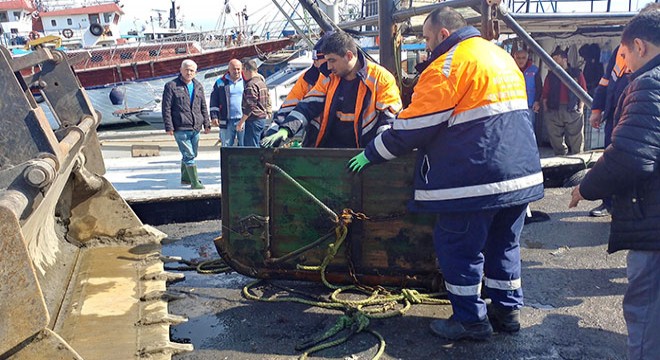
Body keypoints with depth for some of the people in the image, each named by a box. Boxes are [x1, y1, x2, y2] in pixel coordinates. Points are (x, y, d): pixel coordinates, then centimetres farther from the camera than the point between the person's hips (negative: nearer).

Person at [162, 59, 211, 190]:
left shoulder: (198, 86, 13)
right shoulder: (171, 86, -4)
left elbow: (203, 107, 19)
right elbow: (166, 109, -5)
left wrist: (207, 124, 13)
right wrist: (169, 127, -11)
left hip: (195, 128, 6)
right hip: (181, 128, -6)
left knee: (191, 154, 15)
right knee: (189, 155, -7)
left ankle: (185, 178, 31)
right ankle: (195, 182, -3)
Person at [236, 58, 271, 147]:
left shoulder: (251, 85, -16)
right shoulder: (262, 83, 16)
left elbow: (250, 107, -21)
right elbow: (268, 102, 20)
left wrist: (241, 122, -17)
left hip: (254, 120, -10)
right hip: (262, 119, 10)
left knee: (251, 147, -8)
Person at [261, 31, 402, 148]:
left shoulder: (381, 78, -4)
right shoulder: (329, 80, 11)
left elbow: (390, 115, -6)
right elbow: (308, 106, 8)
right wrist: (285, 130, -8)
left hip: (363, 152, -4)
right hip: (329, 148, 4)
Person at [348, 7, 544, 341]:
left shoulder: (449, 63, -11)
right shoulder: (500, 55, 18)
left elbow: (413, 127, -12)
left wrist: (371, 154, -1)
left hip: (476, 179, -9)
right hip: (521, 172, 9)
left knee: (458, 248, 3)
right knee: (503, 244, 19)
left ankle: (471, 320, 12)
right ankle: (507, 310, 28)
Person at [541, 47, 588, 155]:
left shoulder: (576, 73, 10)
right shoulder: (550, 75, 16)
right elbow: (545, 94, 13)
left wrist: (581, 108, -4)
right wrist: (545, 108, 2)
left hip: (573, 111, -2)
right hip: (553, 111, 2)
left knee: (576, 141, -3)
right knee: (556, 142, 4)